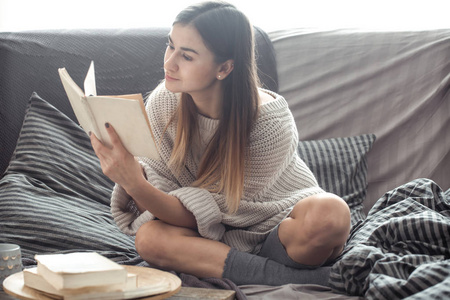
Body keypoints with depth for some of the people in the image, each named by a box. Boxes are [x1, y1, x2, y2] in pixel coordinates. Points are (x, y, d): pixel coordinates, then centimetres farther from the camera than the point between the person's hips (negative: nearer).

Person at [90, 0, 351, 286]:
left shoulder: (270, 122, -27)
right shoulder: (164, 101, -14)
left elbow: (202, 214, -25)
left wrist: (134, 185, -41)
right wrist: (133, 178, -34)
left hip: (282, 222, -3)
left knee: (330, 213, -37)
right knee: (149, 238, -29)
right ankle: (288, 275, -23)